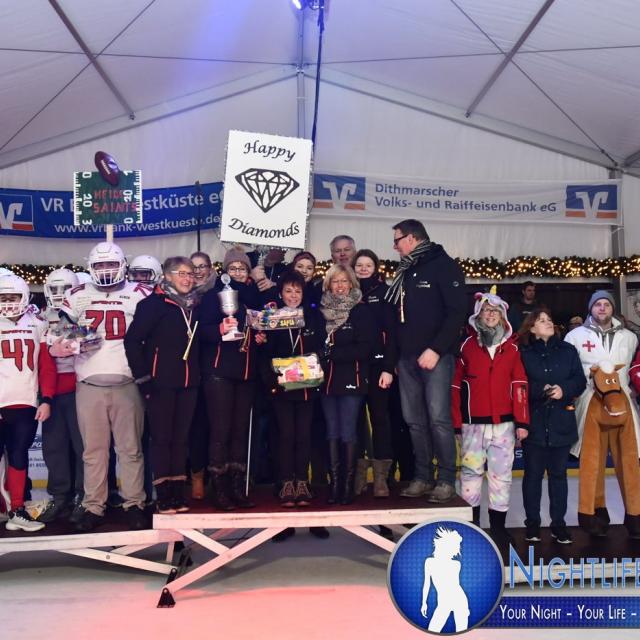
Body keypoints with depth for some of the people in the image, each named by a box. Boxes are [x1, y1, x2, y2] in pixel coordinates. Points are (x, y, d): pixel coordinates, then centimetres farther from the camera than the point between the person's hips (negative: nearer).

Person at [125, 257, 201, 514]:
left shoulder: (195, 306, 11)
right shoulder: (153, 304, -8)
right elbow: (132, 340, -12)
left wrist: (198, 375, 6)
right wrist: (143, 378, -13)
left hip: (188, 383, 6)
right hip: (161, 383, -6)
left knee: (181, 439, 10)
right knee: (162, 438, 1)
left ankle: (178, 495, 18)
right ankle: (163, 497, 7)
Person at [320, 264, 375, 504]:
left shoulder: (361, 311, -1)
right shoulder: (322, 311, 11)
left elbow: (365, 348, -9)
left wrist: (333, 353, -14)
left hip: (351, 379, -4)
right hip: (327, 379, 4)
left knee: (348, 432, -3)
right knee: (332, 432, 6)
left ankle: (348, 484, 4)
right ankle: (334, 482, 10)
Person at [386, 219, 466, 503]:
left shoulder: (444, 266, -3)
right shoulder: (405, 272, 19)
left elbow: (456, 312, -11)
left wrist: (436, 349, -18)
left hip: (435, 356, -7)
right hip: (407, 358, 7)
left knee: (438, 418, -9)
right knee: (415, 421, 6)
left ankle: (446, 480, -1)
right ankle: (422, 477, 13)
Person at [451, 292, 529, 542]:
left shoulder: (512, 347, 7)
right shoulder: (467, 345, 4)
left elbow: (519, 385, 3)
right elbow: (456, 384, 3)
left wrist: (521, 421, -3)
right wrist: (455, 421, -1)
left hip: (504, 423, 1)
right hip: (473, 423, -1)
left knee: (501, 474, 5)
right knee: (471, 471, 4)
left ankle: (498, 526, 14)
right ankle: (470, 525, 15)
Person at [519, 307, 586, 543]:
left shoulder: (568, 350, 8)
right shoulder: (524, 353, 2)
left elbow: (580, 380, 5)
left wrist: (564, 390, -13)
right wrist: (540, 390, -19)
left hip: (561, 422, 2)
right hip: (534, 423, -2)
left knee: (558, 473, 8)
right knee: (533, 473, 5)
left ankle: (558, 523, 16)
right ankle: (532, 522, 14)